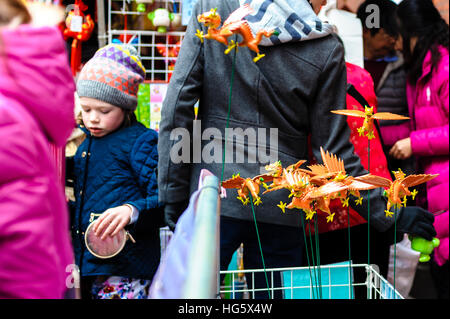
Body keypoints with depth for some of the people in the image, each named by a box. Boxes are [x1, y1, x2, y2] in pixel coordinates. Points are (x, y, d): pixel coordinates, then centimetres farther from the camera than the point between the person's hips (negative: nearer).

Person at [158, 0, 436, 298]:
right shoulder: (327, 50, -2)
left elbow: (178, 102, -4)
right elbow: (335, 151, 0)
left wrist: (173, 194, 1)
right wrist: (388, 215, 10)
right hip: (281, 204, 0)